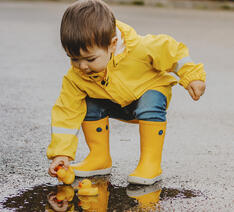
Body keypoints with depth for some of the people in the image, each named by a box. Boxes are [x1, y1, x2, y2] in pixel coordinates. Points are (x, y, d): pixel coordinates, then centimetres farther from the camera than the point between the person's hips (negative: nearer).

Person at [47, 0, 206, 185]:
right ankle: (100, 159, -2)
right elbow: (66, 113, -23)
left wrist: (192, 77, -19)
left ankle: (151, 163, -26)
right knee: (89, 106, -18)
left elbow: (172, 50, -22)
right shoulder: (75, 78, -28)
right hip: (118, 107, 4)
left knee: (150, 104, -34)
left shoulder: (138, 49, -38)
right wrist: (61, 153, -29)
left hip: (151, 88, -4)